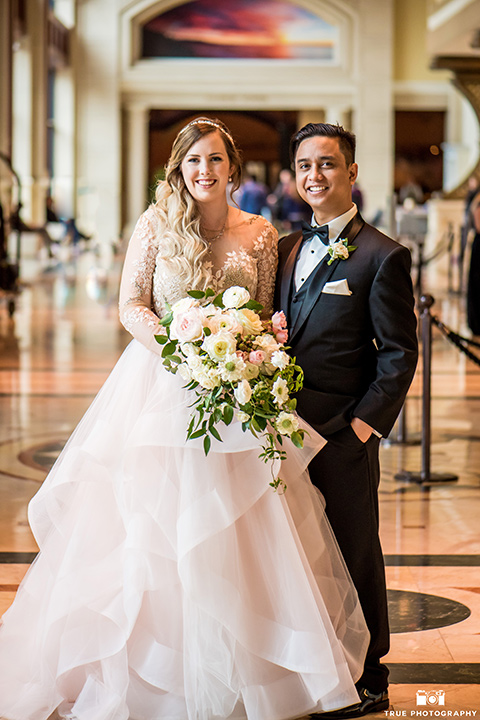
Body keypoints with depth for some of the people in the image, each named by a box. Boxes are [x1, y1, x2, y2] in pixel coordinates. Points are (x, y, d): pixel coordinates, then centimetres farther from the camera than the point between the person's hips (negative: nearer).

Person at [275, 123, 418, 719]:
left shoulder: (382, 257, -6)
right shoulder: (287, 248, 13)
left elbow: (399, 355, -7)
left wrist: (365, 424, -13)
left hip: (343, 433, -6)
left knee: (354, 556, 4)